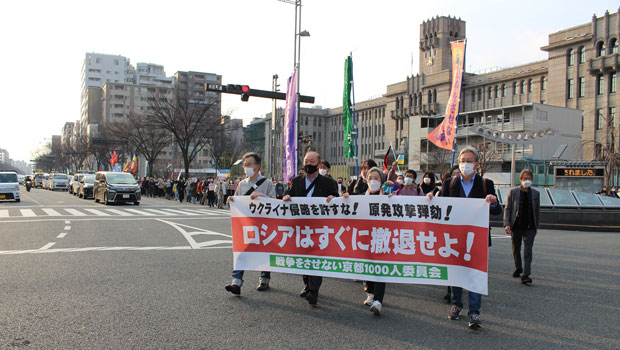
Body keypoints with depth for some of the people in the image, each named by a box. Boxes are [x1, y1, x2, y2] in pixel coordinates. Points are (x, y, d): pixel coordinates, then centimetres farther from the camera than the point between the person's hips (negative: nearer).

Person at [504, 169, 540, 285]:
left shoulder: (535, 193, 6)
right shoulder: (513, 192, 0)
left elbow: (537, 211, 13)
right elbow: (507, 209, -1)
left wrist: (536, 226, 11)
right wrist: (507, 224, -11)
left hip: (530, 227, 0)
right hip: (516, 226, 0)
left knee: (528, 250, -9)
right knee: (516, 249, 13)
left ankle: (525, 275, -12)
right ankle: (518, 268, 36)